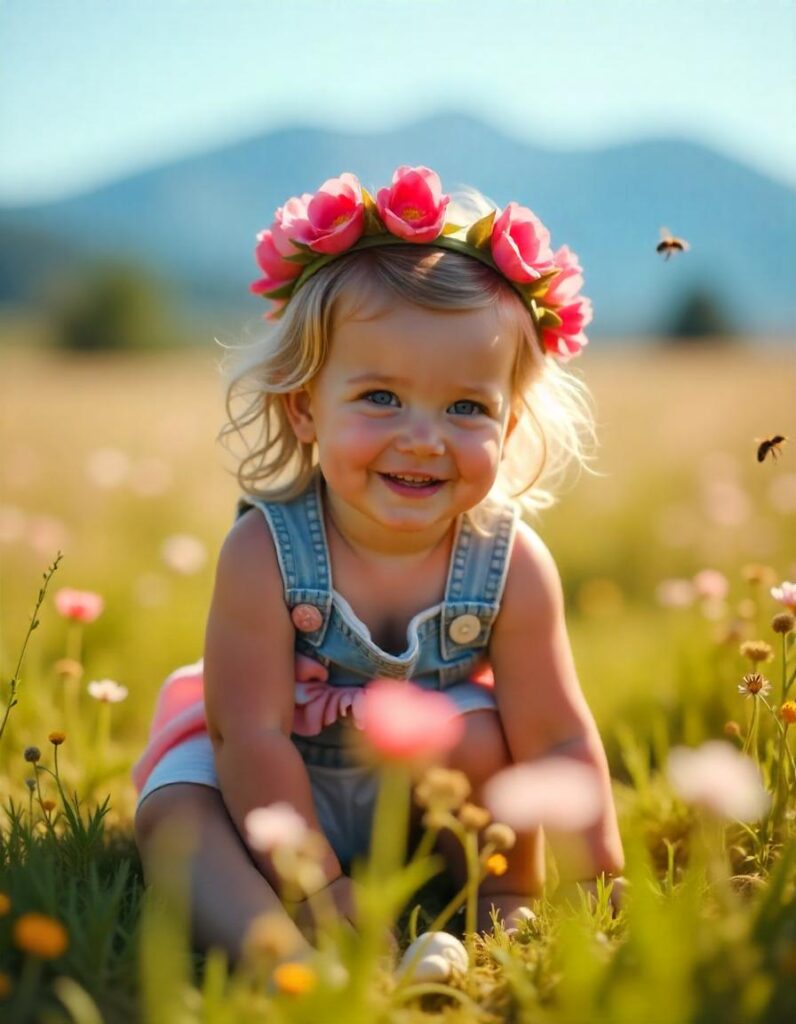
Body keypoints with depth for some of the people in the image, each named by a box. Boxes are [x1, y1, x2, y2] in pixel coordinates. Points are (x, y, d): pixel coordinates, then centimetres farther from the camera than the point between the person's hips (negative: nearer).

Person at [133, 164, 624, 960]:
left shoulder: (510, 565, -22)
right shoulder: (265, 552, -27)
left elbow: (557, 742, -17)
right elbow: (254, 734, -25)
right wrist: (318, 888, -25)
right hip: (271, 801, 0)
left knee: (480, 736, -27)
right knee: (174, 813, -25)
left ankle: (507, 905, -4)